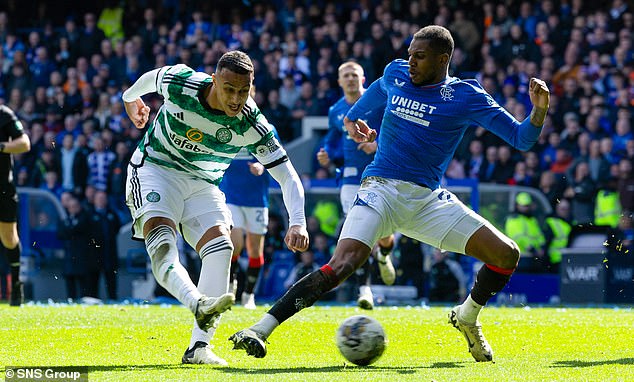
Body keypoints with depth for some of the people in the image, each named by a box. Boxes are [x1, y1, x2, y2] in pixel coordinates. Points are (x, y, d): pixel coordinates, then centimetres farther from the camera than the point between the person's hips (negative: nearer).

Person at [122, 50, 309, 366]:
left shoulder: (252, 126, -19)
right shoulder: (180, 84, -23)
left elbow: (287, 176, -17)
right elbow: (150, 77, 2)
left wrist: (297, 223, -33)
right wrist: (130, 98, 23)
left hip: (203, 184, 3)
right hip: (155, 168, -3)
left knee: (220, 248, -18)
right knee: (162, 240, -29)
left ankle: (199, 346, -21)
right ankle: (199, 304, -55)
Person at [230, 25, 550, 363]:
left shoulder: (466, 96, -3)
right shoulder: (395, 74, 5)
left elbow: (521, 138, -5)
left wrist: (539, 110, -22)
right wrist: (353, 116, 41)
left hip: (428, 198, 1)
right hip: (380, 189, -1)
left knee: (506, 254, -9)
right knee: (341, 265, -24)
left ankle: (467, 318, 19)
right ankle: (259, 331, -26)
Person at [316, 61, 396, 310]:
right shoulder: (336, 111, 9)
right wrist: (327, 155, 3)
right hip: (352, 178, 2)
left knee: (384, 235, -1)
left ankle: (383, 256, 37)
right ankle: (364, 288, -10)